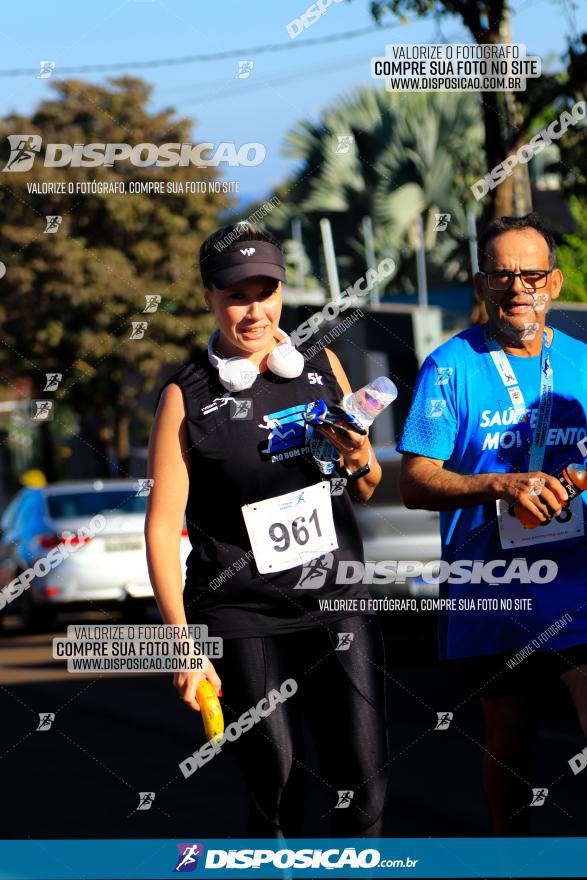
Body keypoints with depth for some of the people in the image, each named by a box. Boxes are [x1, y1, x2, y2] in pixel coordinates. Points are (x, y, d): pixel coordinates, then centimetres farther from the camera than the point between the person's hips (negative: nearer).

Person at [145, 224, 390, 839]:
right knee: (277, 803, 0)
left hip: (339, 604, 3)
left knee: (363, 794, -2)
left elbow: (366, 493, 18)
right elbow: (162, 528, -5)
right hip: (244, 621, -3)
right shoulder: (186, 397, -4)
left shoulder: (322, 367, 7)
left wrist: (358, 460, -6)